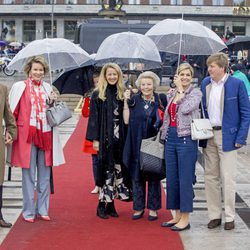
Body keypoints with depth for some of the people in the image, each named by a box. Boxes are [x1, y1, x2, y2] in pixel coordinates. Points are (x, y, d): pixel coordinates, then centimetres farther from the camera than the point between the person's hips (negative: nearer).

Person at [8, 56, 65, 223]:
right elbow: (13, 112, 0)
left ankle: (42, 209, 18)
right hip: (27, 135, -4)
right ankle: (29, 211, 8)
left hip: (45, 135, 4)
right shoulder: (19, 87, 1)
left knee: (45, 175, 8)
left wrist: (52, 102, 1)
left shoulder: (48, 88, 13)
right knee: (28, 175, 0)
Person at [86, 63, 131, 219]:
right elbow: (94, 118, -4)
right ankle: (102, 206, 5)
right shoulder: (97, 95, -1)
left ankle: (111, 203, 14)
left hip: (119, 139, 4)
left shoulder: (122, 94, 9)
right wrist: (95, 139, -8)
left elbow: (126, 117, 13)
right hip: (104, 139, -4)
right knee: (106, 170, -3)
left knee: (117, 170, 5)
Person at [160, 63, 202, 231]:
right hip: (170, 138, 7)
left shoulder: (196, 93, -4)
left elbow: (186, 109, -20)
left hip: (186, 138, -7)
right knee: (171, 179, 10)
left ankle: (185, 219, 3)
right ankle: (177, 215, 21)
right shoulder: (171, 94, 14)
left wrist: (180, 89, -10)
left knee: (185, 179, -4)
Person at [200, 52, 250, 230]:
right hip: (209, 136, 5)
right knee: (210, 177, 8)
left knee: (227, 179, -1)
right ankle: (215, 215, 18)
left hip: (227, 137, -5)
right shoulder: (205, 83, 7)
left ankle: (230, 217, 10)